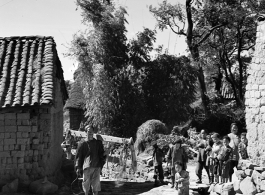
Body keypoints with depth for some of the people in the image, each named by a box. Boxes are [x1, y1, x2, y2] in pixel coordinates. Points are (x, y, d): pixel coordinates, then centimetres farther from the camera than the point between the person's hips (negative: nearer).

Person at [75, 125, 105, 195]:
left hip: (96, 167, 1)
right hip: (86, 167, -1)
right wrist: (78, 167, -5)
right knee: (86, 184, 4)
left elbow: (102, 155, 13)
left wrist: (101, 165, 3)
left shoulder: (98, 143, 12)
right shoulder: (82, 144, 6)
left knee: (96, 184, -1)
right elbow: (78, 156, 4)